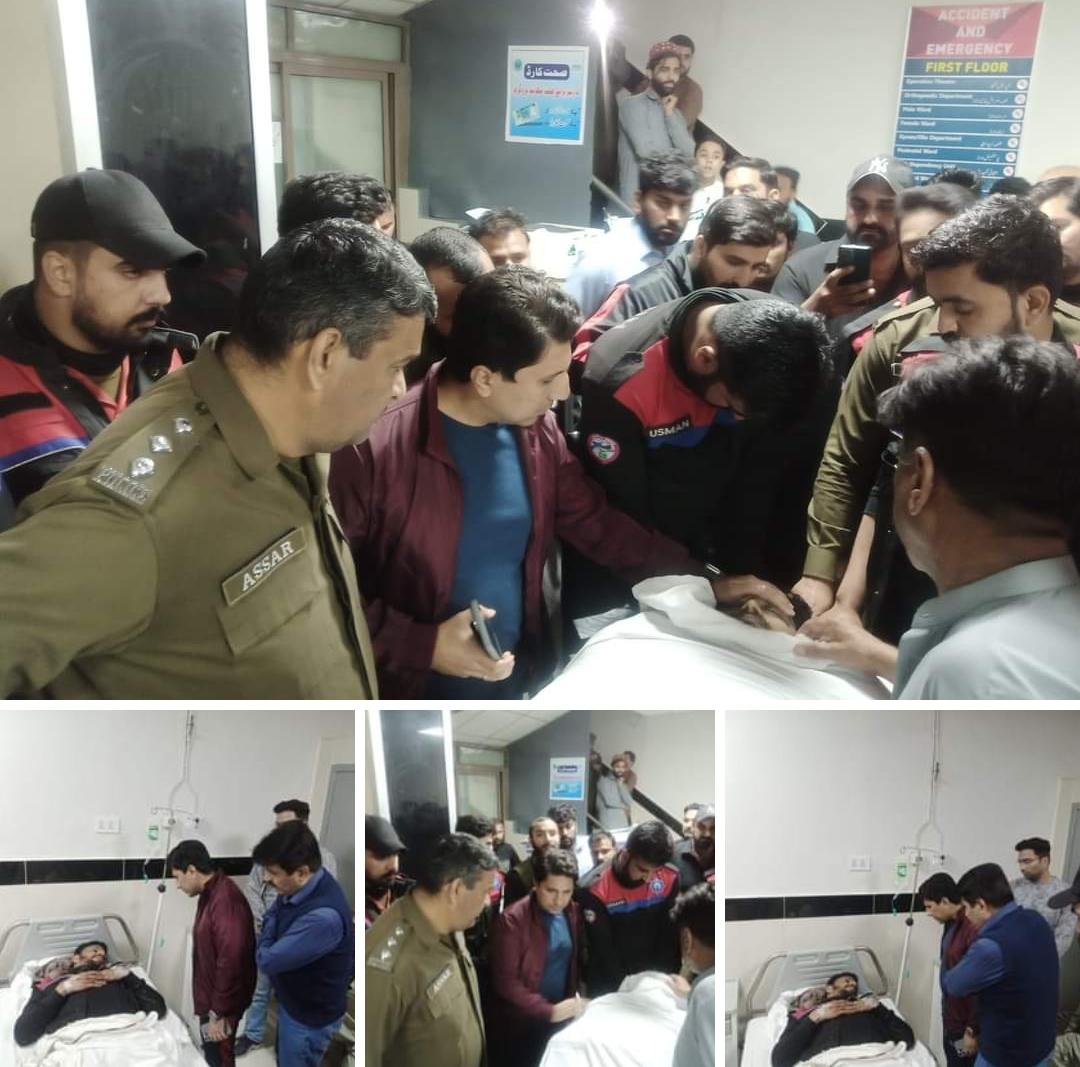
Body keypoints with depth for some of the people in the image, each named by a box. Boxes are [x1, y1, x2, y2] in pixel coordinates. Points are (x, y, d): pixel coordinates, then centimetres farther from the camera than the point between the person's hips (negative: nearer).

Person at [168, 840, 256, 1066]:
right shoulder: (211, 893, 5)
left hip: (221, 1005, -9)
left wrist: (219, 1013, -22)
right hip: (211, 998, 9)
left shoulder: (226, 901, -29)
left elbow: (230, 962, -29)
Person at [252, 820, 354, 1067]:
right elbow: (272, 915, 8)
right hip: (293, 998, 8)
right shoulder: (304, 885, -12)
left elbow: (268, 959, -31)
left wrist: (265, 940, -13)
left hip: (310, 1015, -8)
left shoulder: (324, 916, -41)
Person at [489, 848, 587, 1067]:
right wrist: (548, 1010, -22)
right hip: (522, 1025, -5)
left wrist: (579, 996, -4)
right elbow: (505, 981, -18)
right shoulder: (512, 920, -18)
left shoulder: (574, 912, -1)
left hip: (564, 1019, 5)